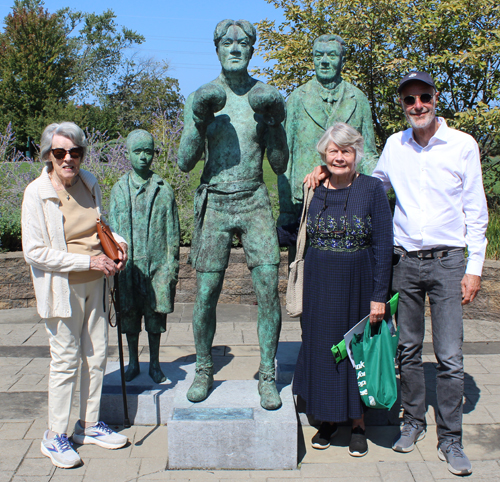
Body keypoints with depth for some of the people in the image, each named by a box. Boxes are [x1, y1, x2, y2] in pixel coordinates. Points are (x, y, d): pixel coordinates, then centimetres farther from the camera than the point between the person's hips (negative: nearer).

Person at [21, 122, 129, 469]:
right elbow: (34, 251, -16)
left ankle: (90, 425, 30)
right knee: (66, 361, 1)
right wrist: (89, 261, -20)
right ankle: (55, 437, 19)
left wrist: (117, 241, -1)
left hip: (95, 284, 6)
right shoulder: (37, 193, -14)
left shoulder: (90, 184, 4)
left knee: (96, 355, 12)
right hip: (62, 288, -6)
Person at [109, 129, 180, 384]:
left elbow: (172, 231, 4)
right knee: (129, 314, 9)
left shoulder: (164, 189, 4)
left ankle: (154, 364, 21)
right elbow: (113, 230, 8)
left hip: (157, 264, -1)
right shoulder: (119, 189, 7)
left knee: (155, 313, 6)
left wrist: (172, 265, 0)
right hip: (129, 264, 1)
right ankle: (133, 362, 26)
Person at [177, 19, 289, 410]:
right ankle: (204, 370, 23)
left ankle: (268, 376, 10)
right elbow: (185, 163, -1)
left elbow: (280, 165, 3)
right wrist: (199, 121, -16)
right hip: (214, 203, 0)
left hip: (255, 202, 0)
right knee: (206, 294, 2)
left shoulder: (266, 97, 3)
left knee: (268, 290, -6)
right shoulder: (201, 98, 3)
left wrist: (275, 123, -13)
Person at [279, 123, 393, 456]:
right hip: (319, 287, 3)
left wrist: (379, 296, -11)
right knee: (321, 348, 10)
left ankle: (359, 424, 27)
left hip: (358, 286, -3)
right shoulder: (313, 191, 2)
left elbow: (383, 247, -7)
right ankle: (329, 419, 29)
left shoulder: (372, 190, -7)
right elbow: (292, 234, 12)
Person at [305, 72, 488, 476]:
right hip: (405, 260, 3)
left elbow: (476, 211, 0)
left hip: (447, 260, -2)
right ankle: (413, 422, 27)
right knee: (408, 348, 10)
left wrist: (474, 268, -4)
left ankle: (450, 439, 13)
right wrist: (328, 174, 9)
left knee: (450, 356, -2)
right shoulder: (395, 145, 6)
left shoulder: (462, 145, -2)